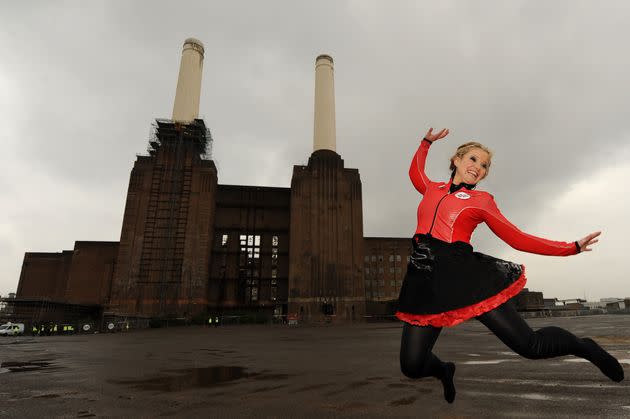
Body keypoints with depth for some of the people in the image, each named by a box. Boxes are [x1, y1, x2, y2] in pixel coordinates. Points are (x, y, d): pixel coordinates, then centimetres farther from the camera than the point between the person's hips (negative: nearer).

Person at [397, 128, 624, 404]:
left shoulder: (482, 200, 10)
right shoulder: (432, 189, 17)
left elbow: (518, 239, 12)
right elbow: (415, 173, 39)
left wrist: (571, 247, 9)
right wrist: (426, 143, 43)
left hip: (467, 274, -2)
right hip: (426, 281, 2)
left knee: (529, 345, 0)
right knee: (412, 367, -3)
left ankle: (584, 347, 35)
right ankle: (444, 371, 33)